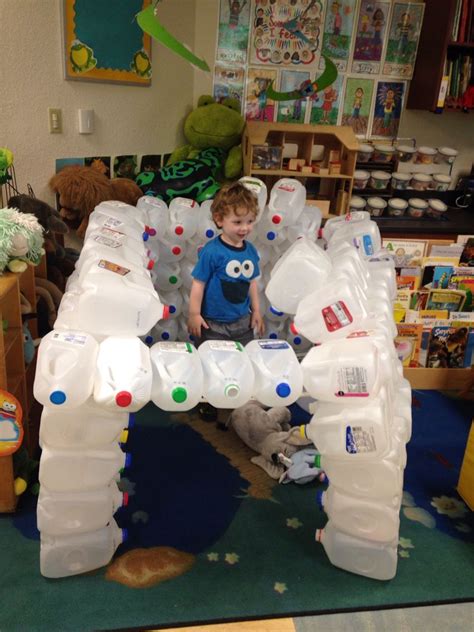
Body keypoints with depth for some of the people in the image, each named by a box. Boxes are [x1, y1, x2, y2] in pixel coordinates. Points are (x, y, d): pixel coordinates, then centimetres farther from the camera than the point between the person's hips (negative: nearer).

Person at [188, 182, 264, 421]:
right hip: (213, 323, -5)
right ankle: (207, 404, 28)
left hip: (242, 321, 5)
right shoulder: (211, 251, -18)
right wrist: (194, 314, -12)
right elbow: (198, 283, -13)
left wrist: (256, 310, 13)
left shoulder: (250, 250, 0)